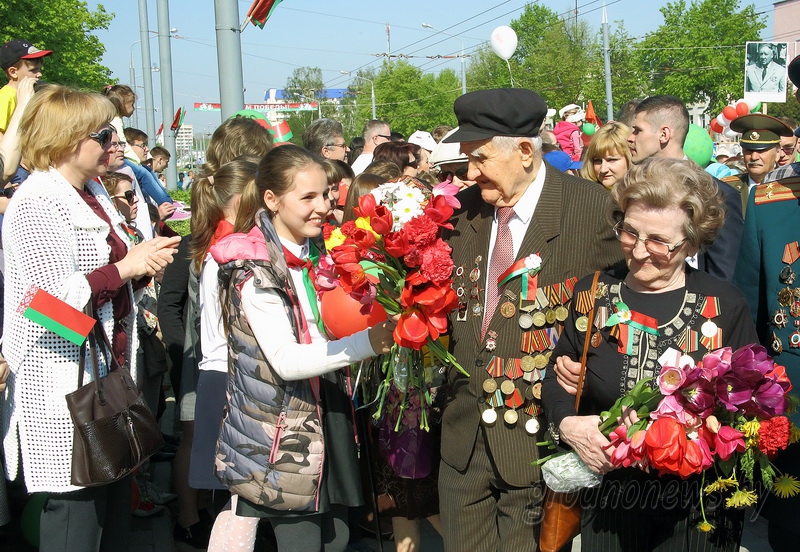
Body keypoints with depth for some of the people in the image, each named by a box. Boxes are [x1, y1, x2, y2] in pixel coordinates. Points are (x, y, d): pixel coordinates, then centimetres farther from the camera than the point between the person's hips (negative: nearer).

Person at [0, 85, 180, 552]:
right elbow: (55, 296, -20)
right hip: (65, 380, -9)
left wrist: (144, 264, 6)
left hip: (111, 368, 9)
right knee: (77, 498, -4)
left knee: (116, 493, 12)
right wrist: (125, 268, -18)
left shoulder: (96, 195, 16)